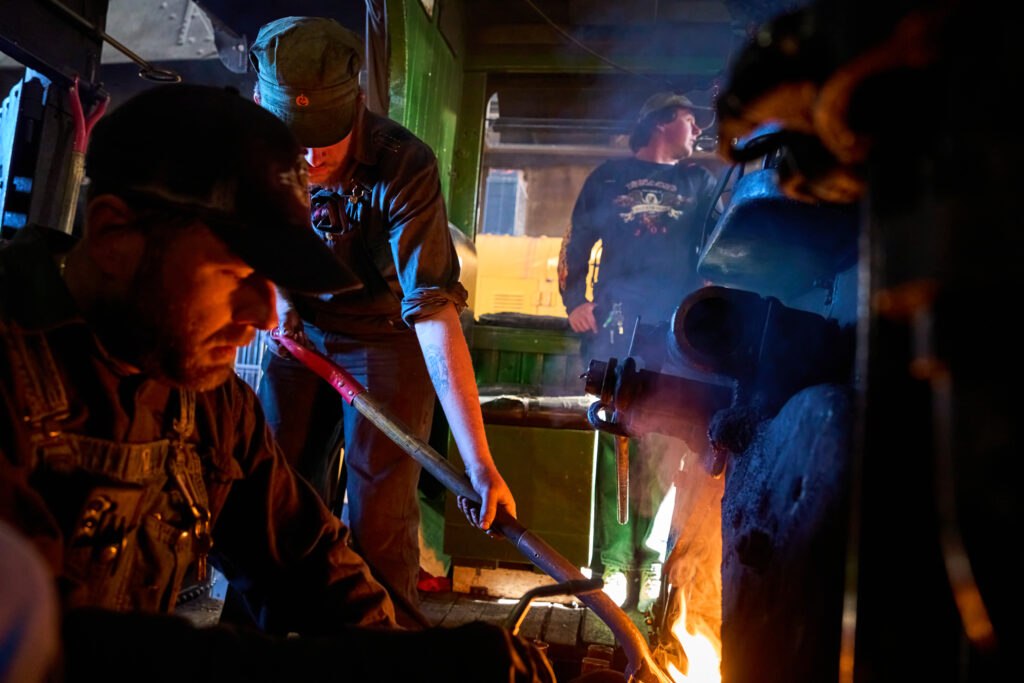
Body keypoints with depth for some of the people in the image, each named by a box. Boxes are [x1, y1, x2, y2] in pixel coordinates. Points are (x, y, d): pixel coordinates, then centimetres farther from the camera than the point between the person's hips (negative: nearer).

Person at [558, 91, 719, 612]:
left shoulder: (700, 183, 24)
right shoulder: (609, 177, 21)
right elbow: (576, 243, 17)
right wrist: (574, 302, 3)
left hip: (677, 325, 1)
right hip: (613, 320, -1)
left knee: (664, 441, -8)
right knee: (613, 438, -7)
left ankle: (650, 559, -3)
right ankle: (615, 562, -4)